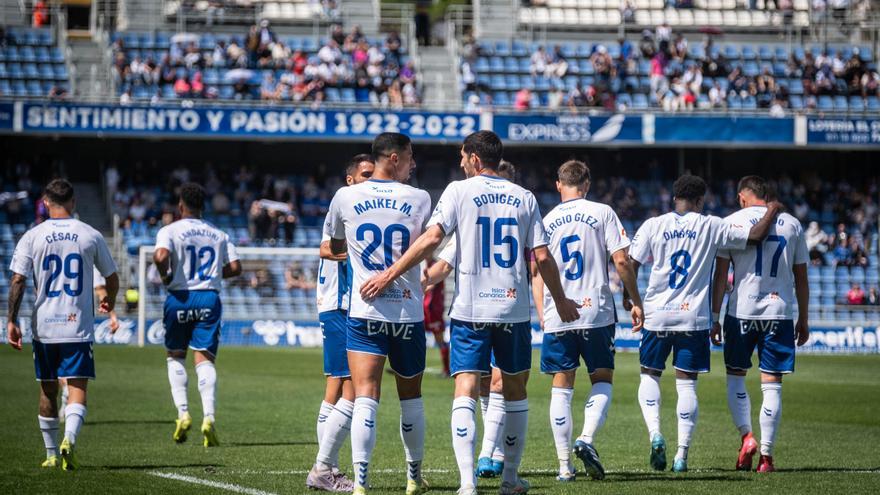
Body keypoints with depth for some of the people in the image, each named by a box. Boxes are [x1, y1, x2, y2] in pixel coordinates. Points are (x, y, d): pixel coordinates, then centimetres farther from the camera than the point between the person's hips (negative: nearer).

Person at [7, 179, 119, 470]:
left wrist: (12, 321, -2)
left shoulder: (32, 237, -1)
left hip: (44, 326, 1)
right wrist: (109, 302, 32)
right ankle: (69, 440, -30)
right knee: (77, 390, -5)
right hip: (78, 326, -1)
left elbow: (17, 281, -7)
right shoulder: (91, 236, 1)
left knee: (48, 391, 14)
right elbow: (112, 278, 11)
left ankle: (52, 454, 22)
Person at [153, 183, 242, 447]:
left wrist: (165, 276, -4)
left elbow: (161, 256, -22)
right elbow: (235, 267, 5)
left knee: (175, 356, 16)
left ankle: (183, 412, 3)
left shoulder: (170, 231, -2)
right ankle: (208, 417, -18)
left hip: (179, 297, -2)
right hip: (209, 297, 2)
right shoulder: (218, 235, 10)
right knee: (204, 359, -1)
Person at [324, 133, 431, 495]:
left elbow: (335, 247, 18)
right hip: (408, 312, 0)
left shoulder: (346, 198, 0)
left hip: (364, 313, 0)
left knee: (365, 398, -9)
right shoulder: (419, 199, -2)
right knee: (410, 397, 16)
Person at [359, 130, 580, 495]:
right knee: (515, 390, 17)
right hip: (514, 308, 3)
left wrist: (389, 274, -9)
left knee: (465, 391, -7)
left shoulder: (459, 191, -1)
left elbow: (432, 237, -12)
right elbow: (542, 257, 5)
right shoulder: (524, 198, 7)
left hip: (470, 309, -3)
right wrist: (561, 301, 18)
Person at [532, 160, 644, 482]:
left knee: (561, 387, 8)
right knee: (602, 380, 11)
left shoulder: (547, 221, 7)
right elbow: (621, 262, -6)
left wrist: (542, 315, 17)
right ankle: (586, 440, -13)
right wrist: (636, 302, 2)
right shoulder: (603, 213, 0)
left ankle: (564, 464, 4)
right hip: (596, 312, -2)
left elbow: (537, 274, 9)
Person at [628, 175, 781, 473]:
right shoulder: (711, 227, -1)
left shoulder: (653, 225, 0)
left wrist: (627, 297, 14)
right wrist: (772, 212, 17)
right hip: (694, 318, 0)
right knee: (687, 384, 4)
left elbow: (631, 265, -2)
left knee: (649, 375, 15)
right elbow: (755, 236, -1)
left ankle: (655, 434, -7)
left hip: (657, 314, 0)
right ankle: (682, 454, 1)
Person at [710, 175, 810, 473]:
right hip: (779, 312, 2)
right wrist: (803, 320, 19)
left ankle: (746, 435, -3)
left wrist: (714, 317, 3)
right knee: (772, 384, 3)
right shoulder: (792, 225, 9)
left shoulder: (732, 222, 1)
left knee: (735, 376, 15)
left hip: (742, 311, -2)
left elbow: (720, 275, -2)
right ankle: (766, 454, 0)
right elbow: (801, 278, 12)